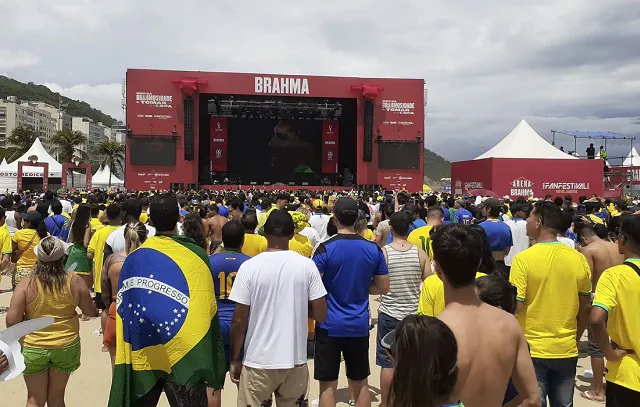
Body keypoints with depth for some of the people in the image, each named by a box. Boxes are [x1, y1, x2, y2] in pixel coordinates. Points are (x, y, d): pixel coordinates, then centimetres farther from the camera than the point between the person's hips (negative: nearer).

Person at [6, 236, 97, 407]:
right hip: (66, 346, 1)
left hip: (33, 347, -1)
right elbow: (90, 312, -2)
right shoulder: (74, 281, -12)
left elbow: (12, 320, -13)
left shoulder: (26, 283, -14)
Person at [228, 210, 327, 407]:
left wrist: (235, 359, 4)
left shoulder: (250, 267, -10)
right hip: (296, 360, 2)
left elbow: (239, 320, -8)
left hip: (258, 361, -2)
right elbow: (321, 315, -3)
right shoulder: (307, 265, -6)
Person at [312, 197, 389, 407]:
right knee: (360, 383, 17)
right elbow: (383, 288, 4)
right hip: (359, 325, 3)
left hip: (329, 324, -3)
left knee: (328, 385, 7)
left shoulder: (325, 248, -13)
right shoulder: (374, 249, -2)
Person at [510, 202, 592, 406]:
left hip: (532, 350, -4)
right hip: (567, 350, 4)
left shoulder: (523, 259, -16)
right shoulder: (579, 259, -2)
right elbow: (585, 309, 7)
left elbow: (515, 307, -16)